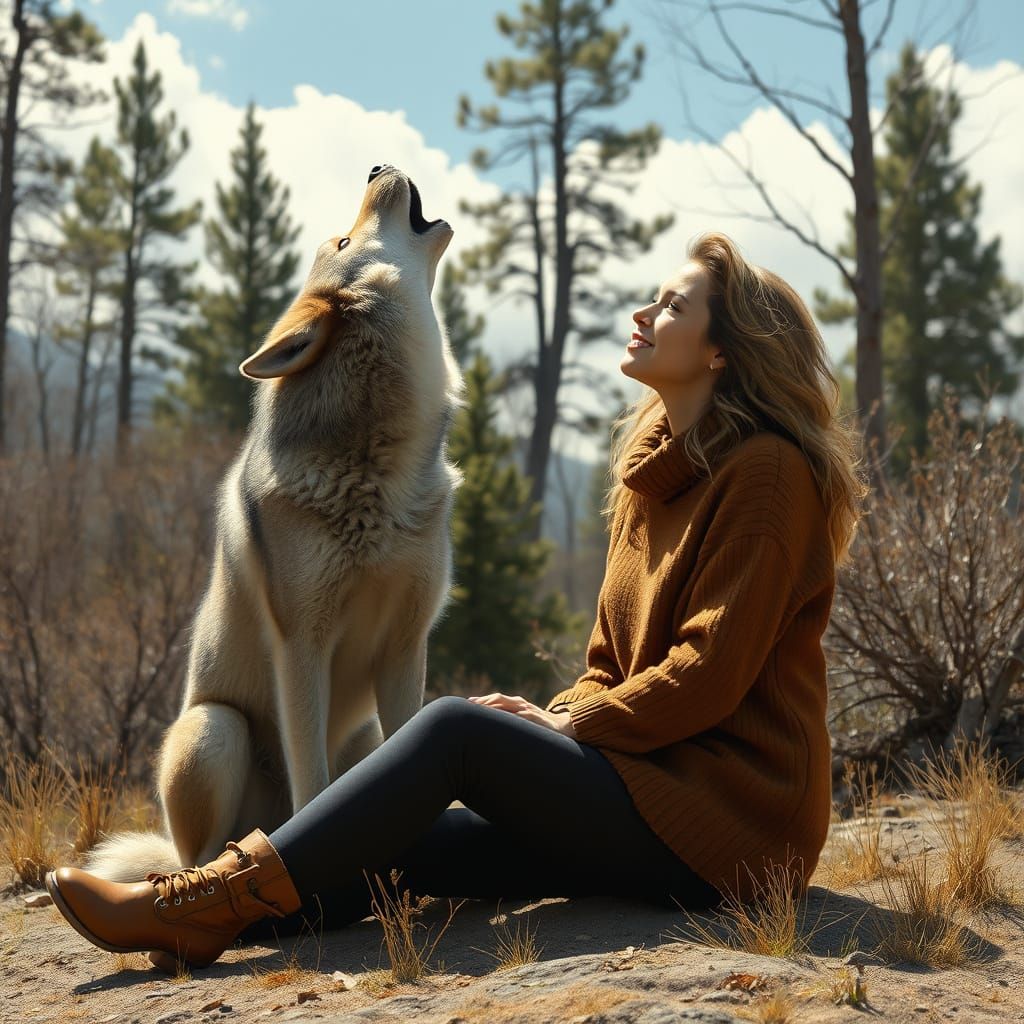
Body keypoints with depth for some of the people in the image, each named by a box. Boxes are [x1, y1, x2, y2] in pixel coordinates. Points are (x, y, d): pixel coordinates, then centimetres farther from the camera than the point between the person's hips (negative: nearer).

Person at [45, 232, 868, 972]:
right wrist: (552, 716, 0)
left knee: (457, 729, -21)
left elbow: (710, 670, -17)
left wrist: (564, 725, -9)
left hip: (730, 809, -8)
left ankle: (215, 903, -22)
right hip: (655, 790, 8)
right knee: (410, 840, -11)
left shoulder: (767, 473, -10)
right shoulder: (650, 472, 18)